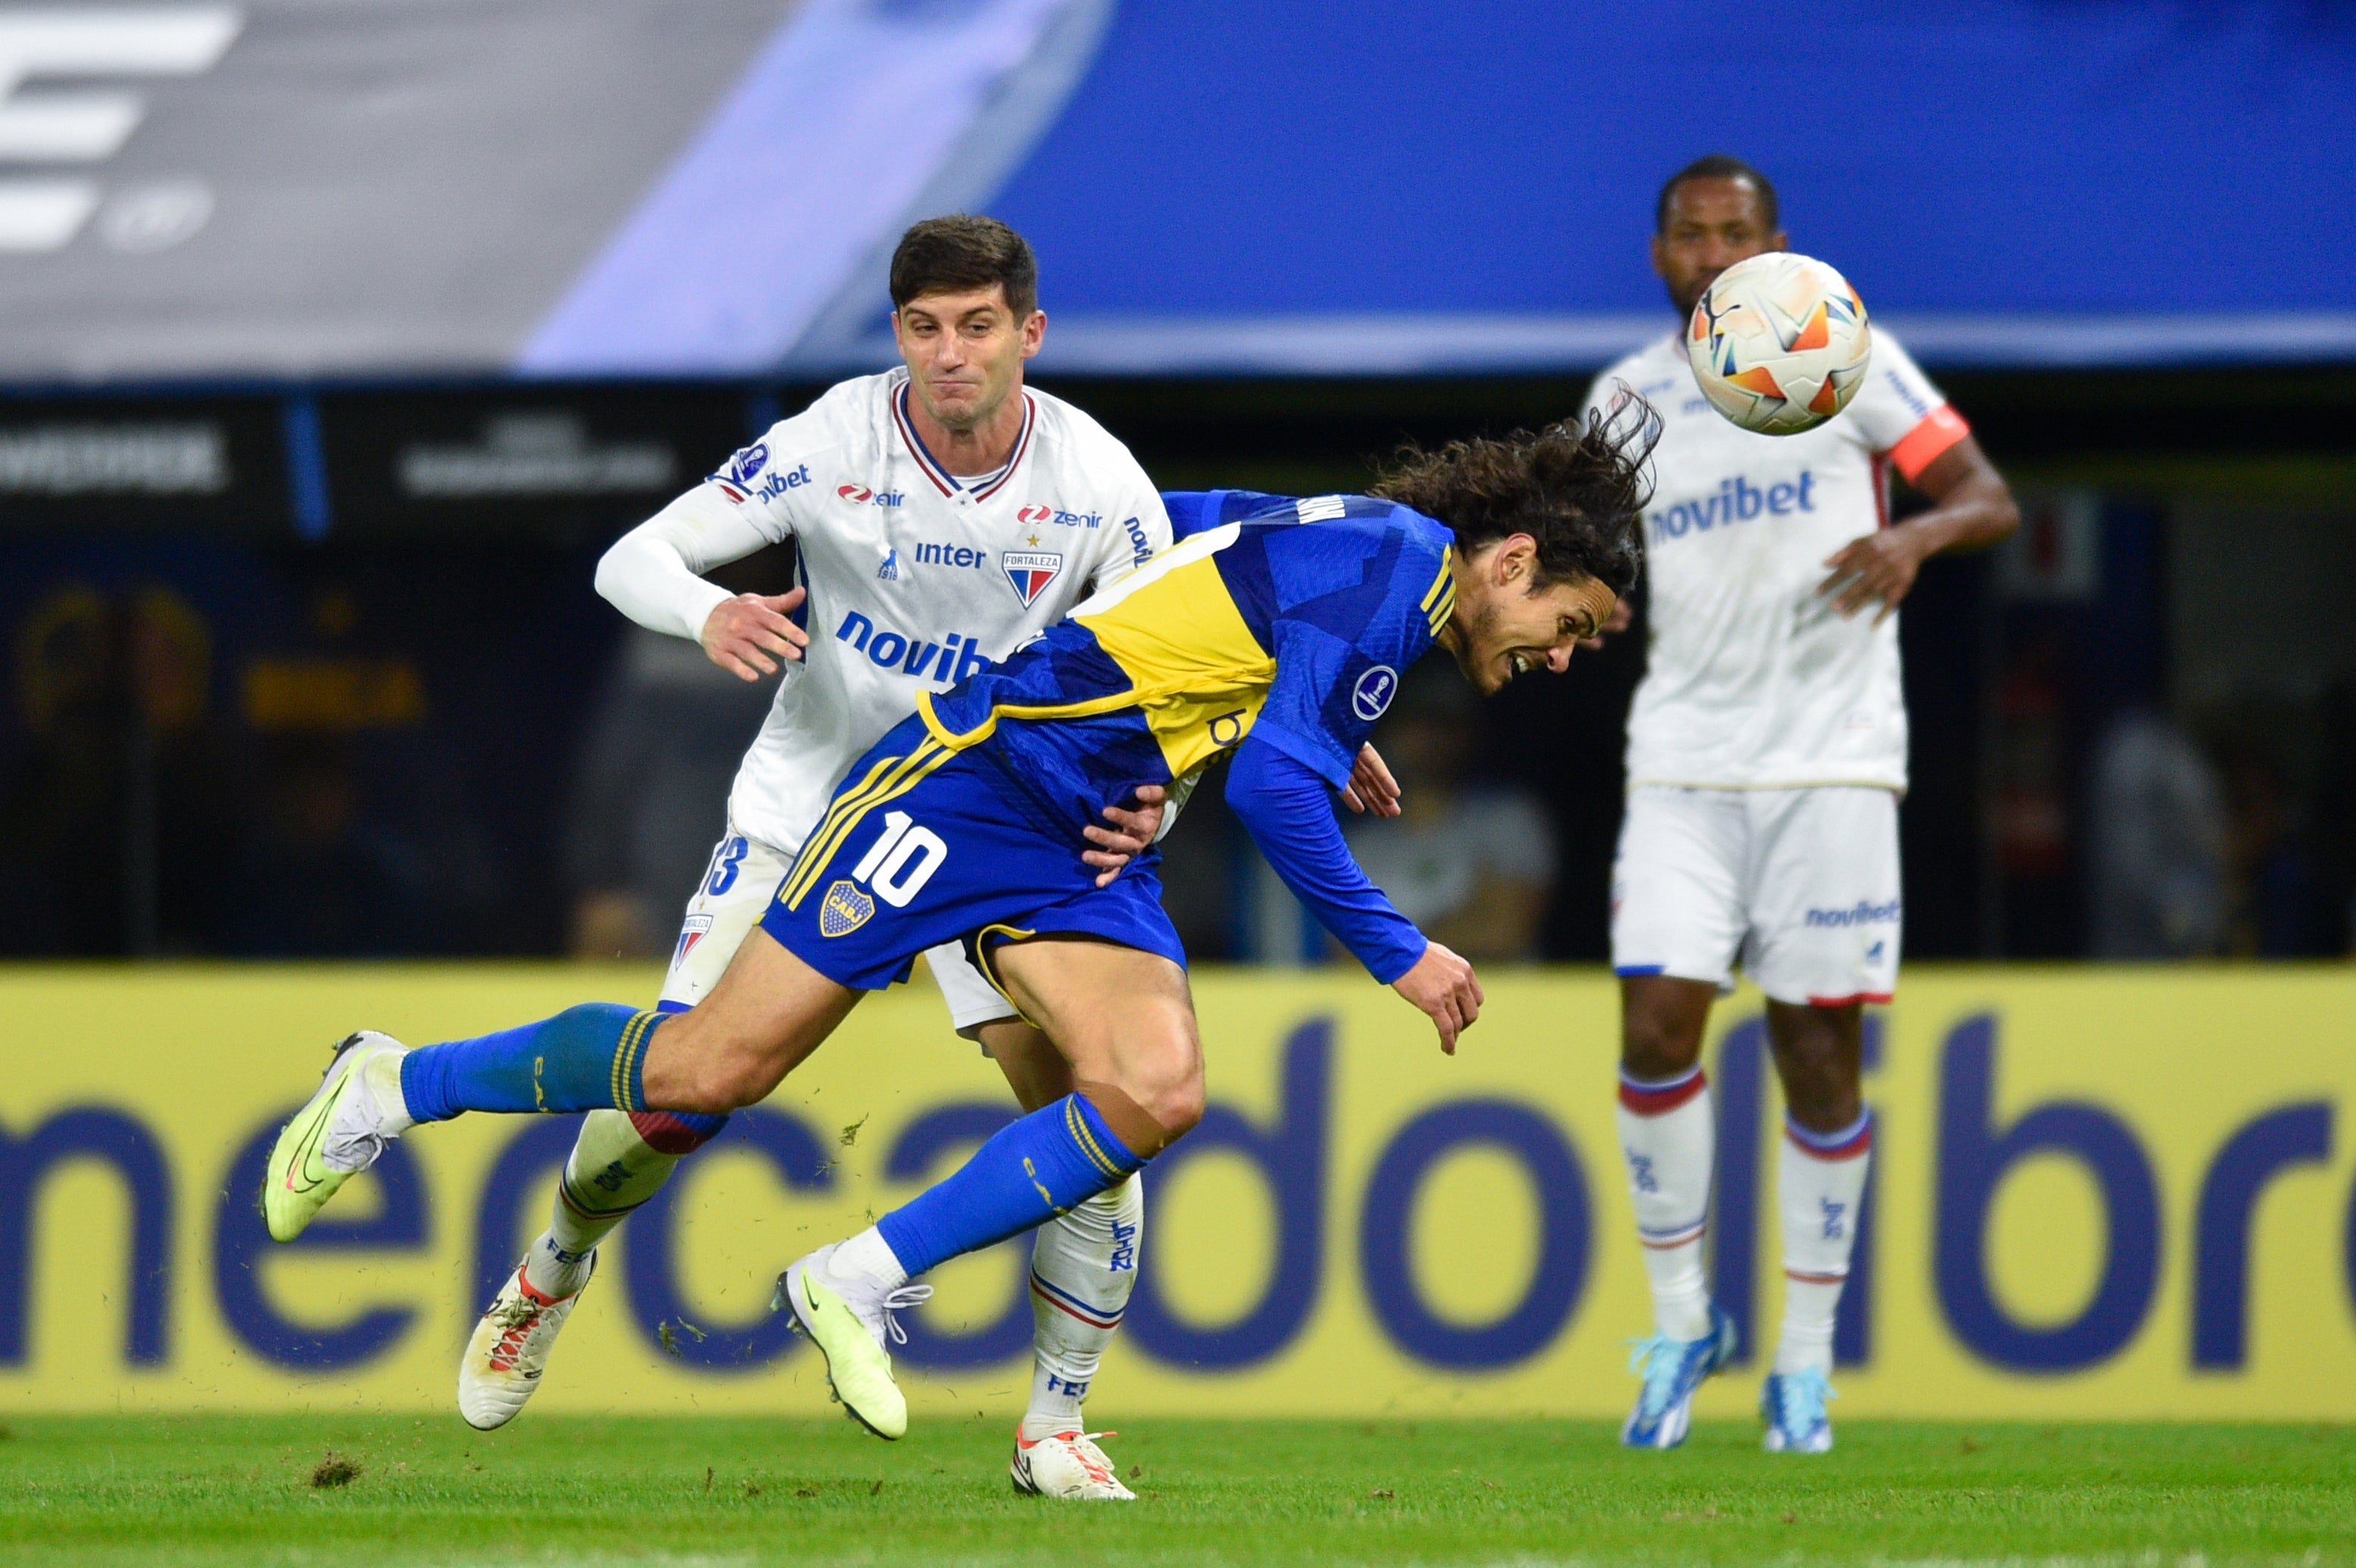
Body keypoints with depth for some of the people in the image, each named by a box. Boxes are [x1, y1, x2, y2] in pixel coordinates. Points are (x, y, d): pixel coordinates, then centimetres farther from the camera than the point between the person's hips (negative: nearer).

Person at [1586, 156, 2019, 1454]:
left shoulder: (1845, 360, 0)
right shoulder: (1625, 401, 9)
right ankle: (1682, 1319, 4)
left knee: (1818, 1052, -1)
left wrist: (1913, 534, -21)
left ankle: (1806, 1360, 10)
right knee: (1654, 1024, -12)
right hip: (1683, 759, 2)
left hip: (1831, 760, -2)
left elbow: (1989, 499, 0)